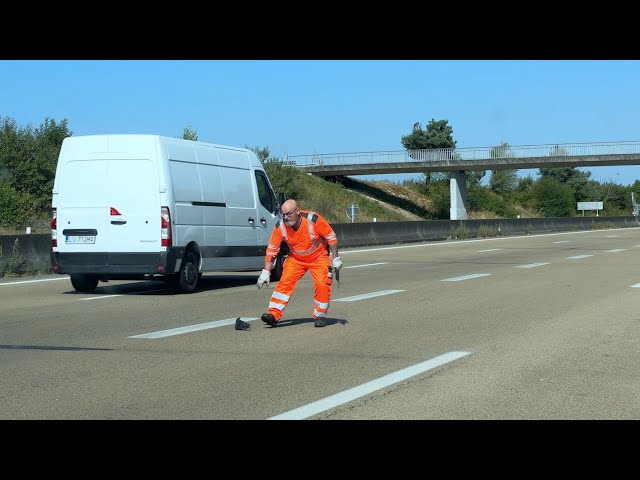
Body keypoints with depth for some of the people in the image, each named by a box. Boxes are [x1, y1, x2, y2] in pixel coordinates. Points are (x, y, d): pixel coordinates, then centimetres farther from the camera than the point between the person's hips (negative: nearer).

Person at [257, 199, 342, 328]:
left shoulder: (314, 220, -27)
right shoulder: (280, 227, -17)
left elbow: (331, 237, -15)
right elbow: (271, 250, -9)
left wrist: (335, 259, -12)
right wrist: (266, 272, -11)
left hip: (319, 257, -2)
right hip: (295, 259, 2)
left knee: (322, 284, -15)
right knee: (285, 282, -14)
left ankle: (320, 316, 4)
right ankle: (274, 315, -16)